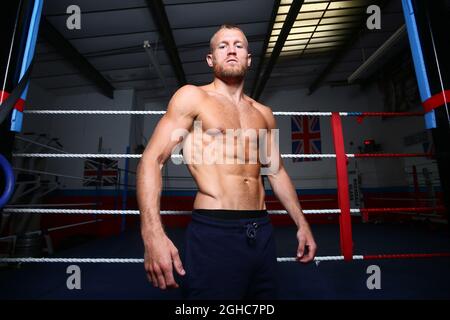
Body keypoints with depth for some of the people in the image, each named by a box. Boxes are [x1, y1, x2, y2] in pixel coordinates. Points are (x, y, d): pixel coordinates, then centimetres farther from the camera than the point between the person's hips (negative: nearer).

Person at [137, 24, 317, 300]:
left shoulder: (263, 113, 14)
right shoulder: (192, 97, -1)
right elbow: (152, 160, -9)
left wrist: (302, 223, 16)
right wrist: (153, 234, -22)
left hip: (262, 232, 6)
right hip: (214, 232, -5)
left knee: (267, 292, 17)